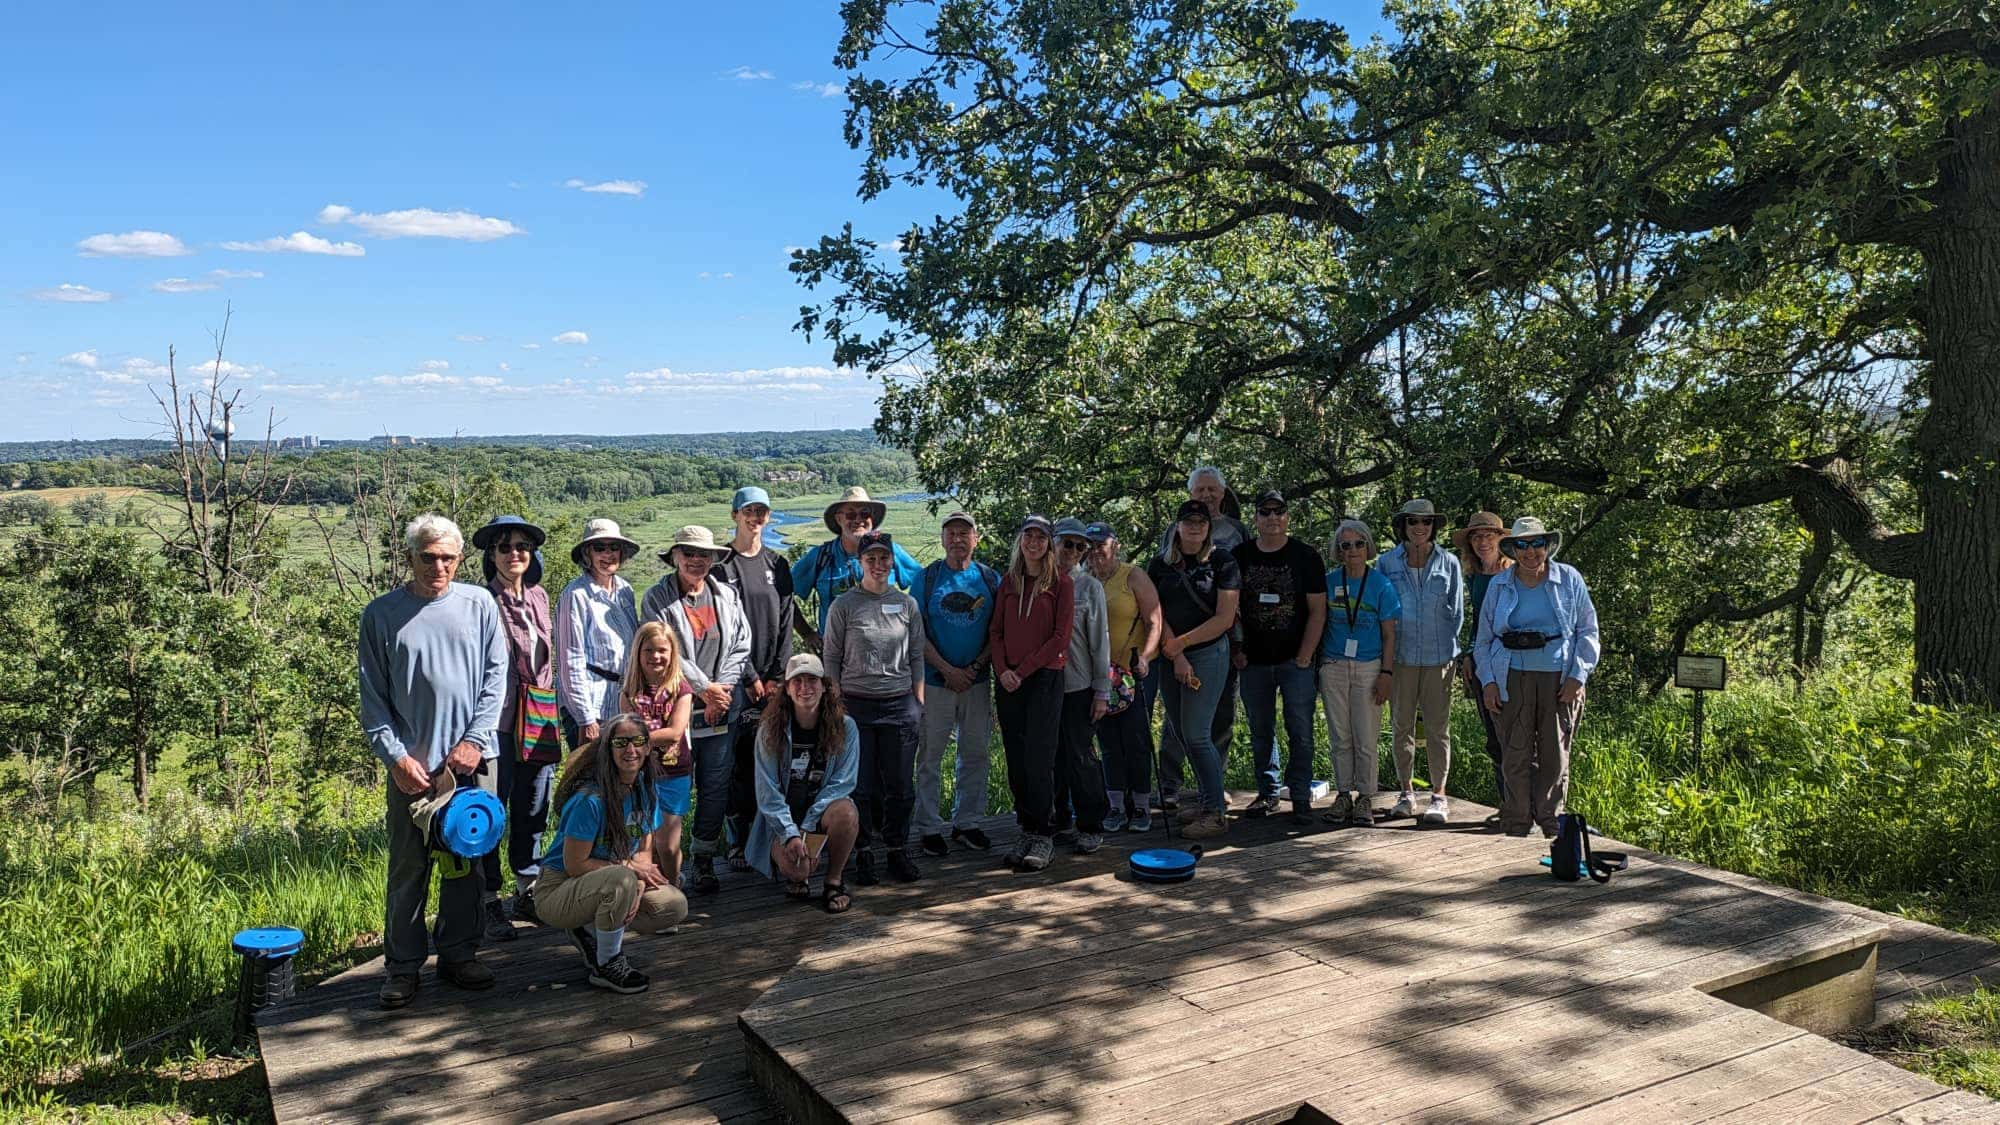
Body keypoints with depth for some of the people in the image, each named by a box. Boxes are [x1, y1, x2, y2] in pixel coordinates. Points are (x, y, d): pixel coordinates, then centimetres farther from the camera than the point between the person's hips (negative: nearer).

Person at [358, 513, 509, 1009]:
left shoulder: (479, 604, 3)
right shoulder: (381, 614, 1)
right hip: (412, 763, -1)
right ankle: (403, 965, 17)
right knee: (408, 869, 5)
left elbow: (496, 676, 3)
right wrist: (396, 756, -8)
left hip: (473, 758, 1)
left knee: (467, 862, 10)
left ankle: (458, 953, 24)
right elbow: (373, 696, 1)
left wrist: (475, 739, -7)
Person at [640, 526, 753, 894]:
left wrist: (722, 687, -6)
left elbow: (741, 647, 7)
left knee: (716, 788, 7)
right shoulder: (657, 598, -3)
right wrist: (705, 690, -10)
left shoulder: (727, 596, 9)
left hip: (720, 711, 4)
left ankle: (704, 860, 19)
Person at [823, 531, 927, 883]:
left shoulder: (907, 604, 8)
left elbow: (916, 657, 11)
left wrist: (919, 703, 7)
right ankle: (863, 853, 14)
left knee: (901, 784, 5)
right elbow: (832, 660, 2)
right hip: (857, 705, -2)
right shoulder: (844, 605, 0)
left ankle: (899, 850, 18)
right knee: (861, 785, 2)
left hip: (901, 705, 2)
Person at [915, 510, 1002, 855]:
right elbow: (916, 631, -4)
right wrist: (947, 669, -11)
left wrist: (975, 666, -8)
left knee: (977, 754, 8)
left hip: (977, 681, 3)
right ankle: (930, 828, 10)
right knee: (930, 756, 1)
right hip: (935, 680, -2)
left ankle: (967, 822, 21)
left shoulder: (989, 578, 6)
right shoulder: (927, 577, 0)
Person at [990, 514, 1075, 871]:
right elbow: (996, 631, 11)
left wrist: (1023, 670, -10)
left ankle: (1044, 837, -1)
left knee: (1038, 760, -9)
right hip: (1008, 681, 4)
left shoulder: (1061, 582, -1)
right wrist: (1002, 670, -5)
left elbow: (1060, 637, -6)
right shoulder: (1008, 581, 12)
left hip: (1044, 677, -4)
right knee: (1016, 762, 5)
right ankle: (1027, 831, 14)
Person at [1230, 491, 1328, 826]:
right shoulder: (1239, 556, 6)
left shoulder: (1306, 557, 0)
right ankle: (1268, 793, 21)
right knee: (1260, 732, 9)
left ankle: (1301, 798, 6)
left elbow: (1317, 611, -2)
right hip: (1254, 660, 2)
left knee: (1300, 732, -2)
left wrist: (1304, 657, -9)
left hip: (1295, 660, -2)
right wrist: (1236, 651, 0)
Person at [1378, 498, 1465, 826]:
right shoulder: (1386, 563, 4)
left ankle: (1439, 796, 6)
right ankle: (1406, 792, 17)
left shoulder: (1449, 563, 5)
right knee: (1401, 725, 6)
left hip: (1438, 655, -1)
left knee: (1437, 726, 0)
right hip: (1400, 656, 1)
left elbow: (1456, 612, 11)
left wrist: (1446, 645, 5)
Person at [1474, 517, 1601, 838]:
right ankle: (1516, 826, 8)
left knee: (1555, 754, 4)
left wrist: (1577, 677, -4)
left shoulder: (1569, 579, 5)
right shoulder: (1499, 585, 9)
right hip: (1514, 679, 1)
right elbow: (1484, 638, 13)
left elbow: (1588, 630, 6)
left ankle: (1551, 824, 16)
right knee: (1516, 754, 0)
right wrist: (1488, 681, 3)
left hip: (1559, 679, -1)